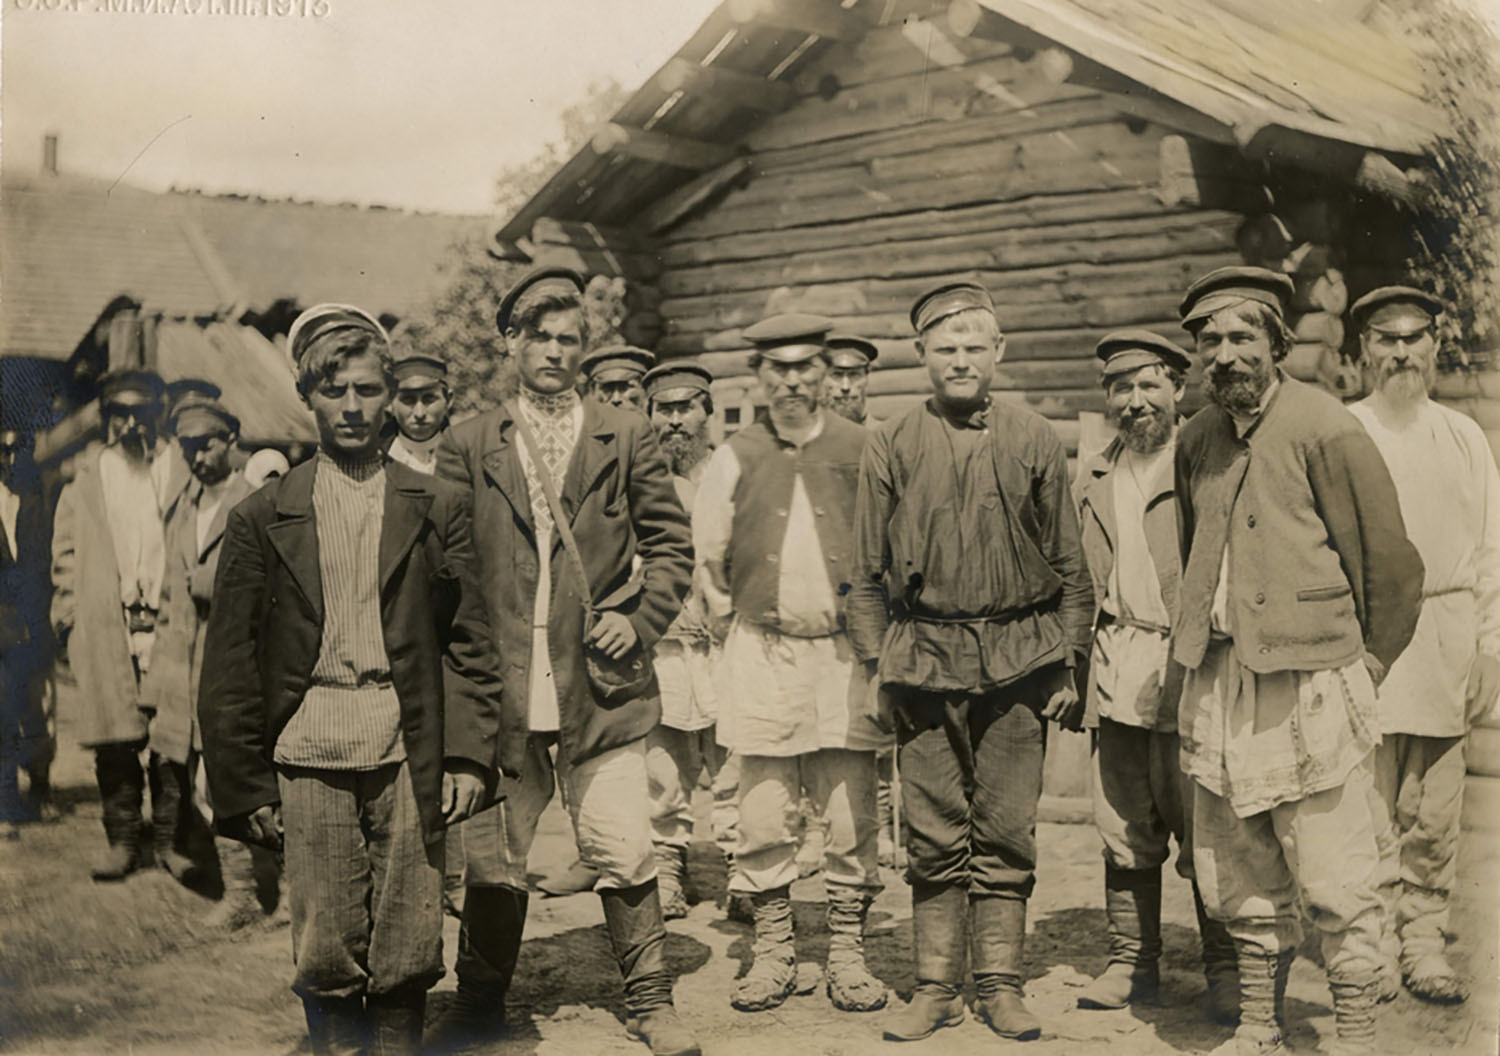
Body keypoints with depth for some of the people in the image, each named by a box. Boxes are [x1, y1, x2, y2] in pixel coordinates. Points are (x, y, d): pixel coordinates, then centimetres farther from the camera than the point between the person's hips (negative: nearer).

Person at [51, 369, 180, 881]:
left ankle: (170, 839, 8)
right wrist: (67, 618, 5)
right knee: (115, 740, 1)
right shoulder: (84, 479, 12)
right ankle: (122, 841, 12)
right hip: (105, 628, 1)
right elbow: (66, 552, 12)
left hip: (167, 623, -1)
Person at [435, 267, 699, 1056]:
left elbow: (671, 545, 9)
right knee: (490, 855, 8)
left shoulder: (627, 438, 7)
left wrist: (640, 621, -4)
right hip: (501, 687, 1)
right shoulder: (467, 445, 7)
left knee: (623, 853, 2)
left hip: (600, 683, 0)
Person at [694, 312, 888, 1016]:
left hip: (844, 652, 0)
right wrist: (732, 619, 12)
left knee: (852, 816, 3)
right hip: (761, 655, 1)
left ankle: (847, 956, 15)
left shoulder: (861, 451, 3)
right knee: (762, 816, 3)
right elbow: (707, 554, 13)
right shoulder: (734, 458, 4)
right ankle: (771, 954, 16)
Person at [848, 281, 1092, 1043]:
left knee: (1007, 831, 4)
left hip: (1017, 662, 0)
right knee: (934, 834, 4)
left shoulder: (1035, 442, 7)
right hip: (926, 660, 0)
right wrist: (876, 665, 3)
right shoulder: (891, 447, 6)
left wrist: (1067, 665, 4)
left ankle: (1001, 984, 16)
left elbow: (1070, 565, 9)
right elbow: (868, 571, 9)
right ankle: (935, 987, 15)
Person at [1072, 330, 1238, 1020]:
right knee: (1124, 829, 9)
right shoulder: (1094, 480, 17)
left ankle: (1226, 967, 11)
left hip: (1188, 671, -5)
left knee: (1204, 828, -2)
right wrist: (1078, 674, 15)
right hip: (1117, 673, 5)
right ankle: (1132, 959, 20)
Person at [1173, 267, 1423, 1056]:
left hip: (1308, 686, -6)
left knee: (1335, 884, -1)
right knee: (1237, 876, 13)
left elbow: (1391, 565, -5)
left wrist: (1365, 667, 2)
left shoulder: (1325, 431, -8)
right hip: (1218, 686, 6)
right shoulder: (1196, 442, 11)